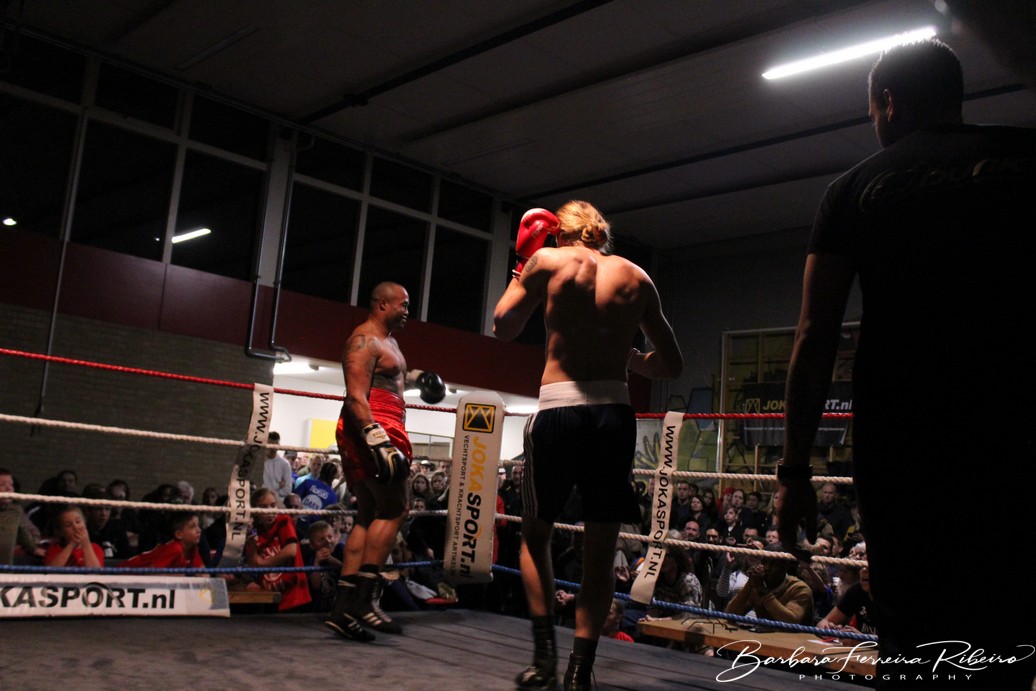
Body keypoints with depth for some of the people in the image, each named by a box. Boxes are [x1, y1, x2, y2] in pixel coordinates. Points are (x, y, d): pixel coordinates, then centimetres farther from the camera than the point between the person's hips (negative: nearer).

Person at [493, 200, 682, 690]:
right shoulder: (636, 277, 11)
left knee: (535, 534, 16)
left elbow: (503, 328, 12)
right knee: (601, 548, 9)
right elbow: (672, 366, 13)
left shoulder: (548, 260, 4)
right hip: (615, 411, 2)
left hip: (558, 408, -2)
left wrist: (524, 267, 22)